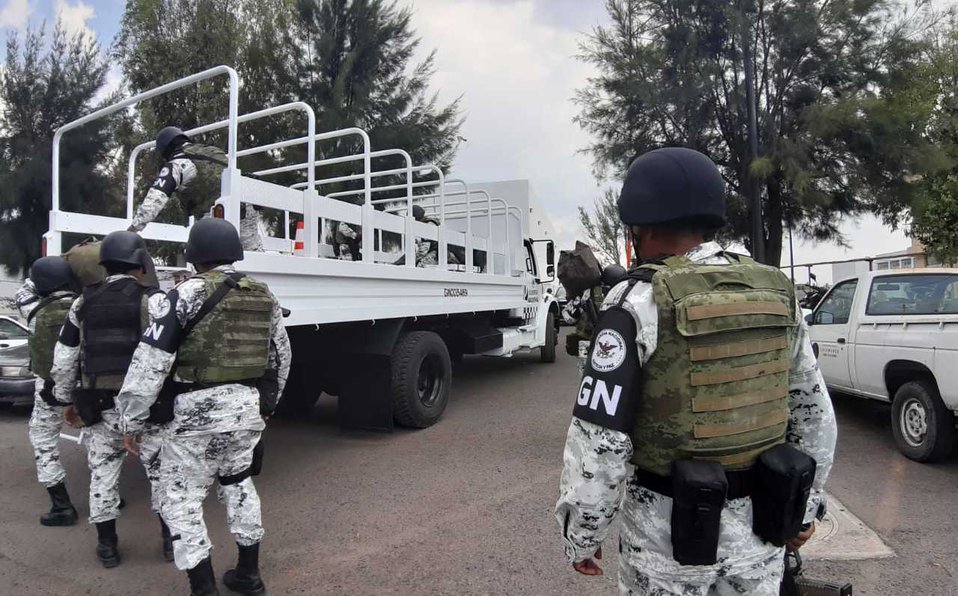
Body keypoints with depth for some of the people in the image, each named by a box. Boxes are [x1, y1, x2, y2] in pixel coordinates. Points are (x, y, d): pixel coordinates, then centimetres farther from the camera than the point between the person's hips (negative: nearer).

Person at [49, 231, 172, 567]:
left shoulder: (83, 303, 6)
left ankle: (107, 546, 23)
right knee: (161, 469, 11)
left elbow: (63, 359, 10)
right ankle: (171, 537, 18)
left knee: (102, 472, 16)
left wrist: (67, 400, 20)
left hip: (100, 405, 3)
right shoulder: (153, 300, -9)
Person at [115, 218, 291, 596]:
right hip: (249, 406, 6)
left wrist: (132, 420, -3)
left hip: (201, 409, -6)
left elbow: (150, 362, -12)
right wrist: (266, 403, 28)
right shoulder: (263, 295, 7)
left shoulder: (187, 294, -10)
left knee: (181, 497, 9)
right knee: (239, 484, 23)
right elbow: (280, 356, 16)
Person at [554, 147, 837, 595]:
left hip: (671, 525, -5)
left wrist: (581, 534, -7)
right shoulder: (776, 294, 0)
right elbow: (814, 412, 8)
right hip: (757, 521, 5)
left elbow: (599, 438, -21)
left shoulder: (639, 303, -19)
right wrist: (803, 507, 20)